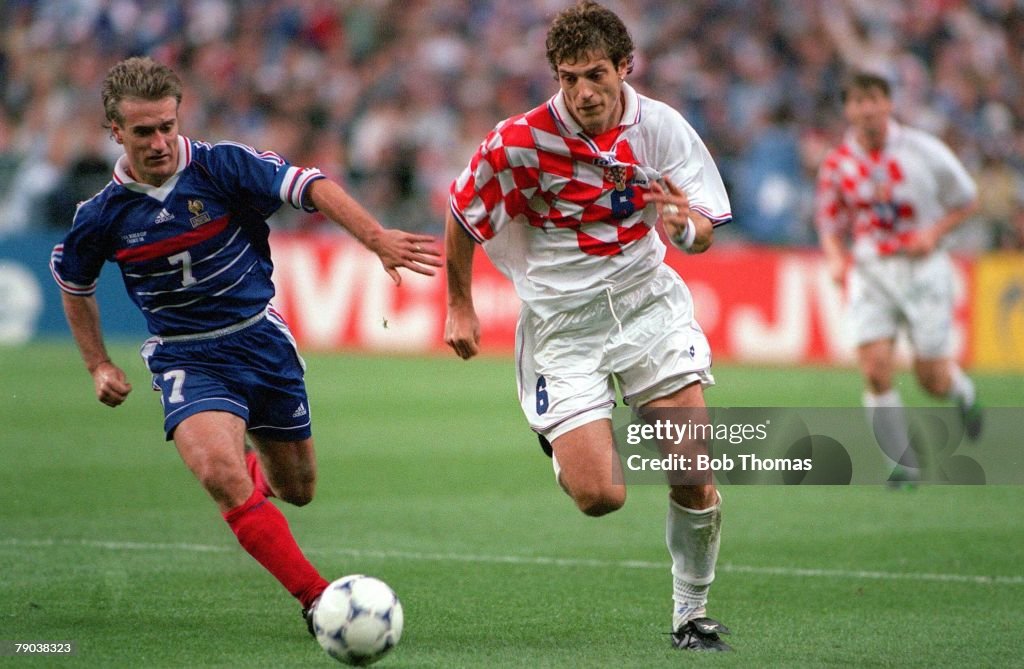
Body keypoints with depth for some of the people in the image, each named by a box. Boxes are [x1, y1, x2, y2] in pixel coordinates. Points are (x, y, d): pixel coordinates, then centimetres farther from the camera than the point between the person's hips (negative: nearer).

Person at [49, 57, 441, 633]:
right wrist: (99, 365, 10)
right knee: (222, 476, -29)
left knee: (297, 491, 14)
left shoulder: (221, 166, -12)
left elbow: (310, 186, -23)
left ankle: (252, 462, 52)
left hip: (263, 341, 1)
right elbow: (73, 282, 14)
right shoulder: (102, 216, -6)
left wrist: (377, 237, -38)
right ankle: (318, 599, -25)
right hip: (188, 360, -1)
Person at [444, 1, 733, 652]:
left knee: (694, 477, -9)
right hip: (562, 321, -2)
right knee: (601, 496, -14)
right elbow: (461, 218, 1)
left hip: (646, 300, 2)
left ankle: (692, 614, 12)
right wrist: (459, 307, 8)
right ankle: (561, 445, 23)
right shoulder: (520, 141, -15)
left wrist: (684, 224, -24)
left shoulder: (659, 127, -7)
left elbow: (704, 234, 0)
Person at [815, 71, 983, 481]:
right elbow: (830, 226, 12)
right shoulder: (836, 165, 1)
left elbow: (966, 201, 5)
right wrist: (836, 259, -8)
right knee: (875, 370, -14)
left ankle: (962, 390, 36)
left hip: (923, 266, -2)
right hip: (869, 272, 2)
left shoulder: (923, 150, -6)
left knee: (932, 379, -2)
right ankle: (903, 465, -2)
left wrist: (934, 233, -11)